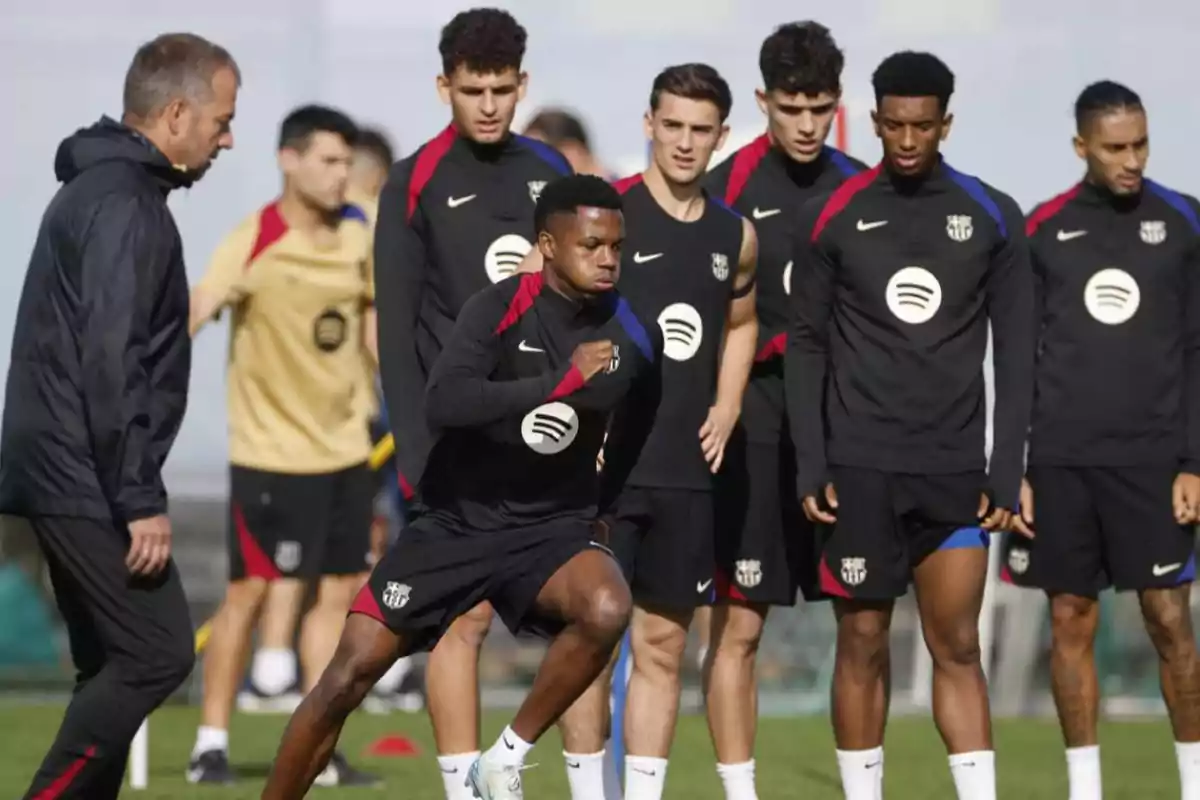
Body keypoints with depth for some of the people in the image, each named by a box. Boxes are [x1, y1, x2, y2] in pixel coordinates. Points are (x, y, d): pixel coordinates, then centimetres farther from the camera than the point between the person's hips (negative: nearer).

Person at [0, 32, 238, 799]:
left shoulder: (101, 189, 17)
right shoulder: (123, 206, -15)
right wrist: (141, 499, -21)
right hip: (88, 481, -10)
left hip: (65, 476, 10)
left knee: (115, 667, 10)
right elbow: (109, 363, -22)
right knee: (157, 654, -10)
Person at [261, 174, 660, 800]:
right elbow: (443, 403, -32)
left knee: (607, 608, -31)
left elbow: (639, 431, 21)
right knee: (350, 673, -6)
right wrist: (562, 381, -35)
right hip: (457, 520, -2)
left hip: (551, 526, 2)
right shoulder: (500, 309, -14)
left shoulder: (629, 338, -3)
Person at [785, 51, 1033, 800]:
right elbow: (807, 347, 3)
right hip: (860, 466, 0)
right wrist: (811, 465, -4)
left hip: (954, 469, 0)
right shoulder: (832, 218, 0)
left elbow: (1015, 354, 3)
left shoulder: (993, 218, 2)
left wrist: (1006, 472, -3)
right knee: (863, 643, 3)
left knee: (958, 647, -1)